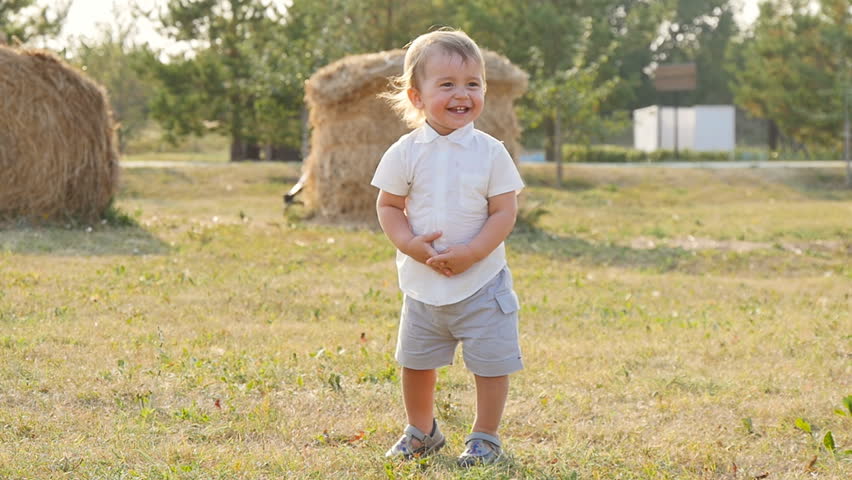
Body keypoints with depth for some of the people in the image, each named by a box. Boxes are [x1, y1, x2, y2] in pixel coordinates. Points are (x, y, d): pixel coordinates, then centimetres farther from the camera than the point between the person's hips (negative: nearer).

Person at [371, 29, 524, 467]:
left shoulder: (490, 152, -9)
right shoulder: (405, 152, -5)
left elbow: (504, 212, -9)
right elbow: (388, 205, 1)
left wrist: (470, 253, -21)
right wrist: (410, 244, -17)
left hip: (481, 282, -2)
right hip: (422, 284, 2)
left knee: (491, 362, 1)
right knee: (415, 361, 15)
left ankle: (485, 437, 19)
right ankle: (421, 431, 36)